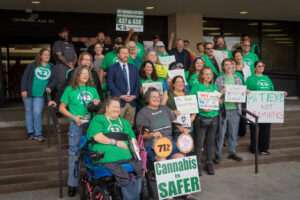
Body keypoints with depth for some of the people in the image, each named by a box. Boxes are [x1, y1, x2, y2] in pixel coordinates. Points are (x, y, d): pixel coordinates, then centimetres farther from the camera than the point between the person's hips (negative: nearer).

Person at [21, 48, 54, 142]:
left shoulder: (51, 67, 5)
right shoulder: (32, 65, 0)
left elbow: (53, 80, 8)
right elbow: (25, 77, -2)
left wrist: (50, 87, -11)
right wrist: (23, 89, -8)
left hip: (40, 94, 0)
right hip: (28, 93, 1)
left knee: (37, 113, -9)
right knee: (29, 112, 9)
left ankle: (38, 134, 0)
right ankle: (30, 132, 20)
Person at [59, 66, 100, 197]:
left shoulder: (92, 89, 10)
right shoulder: (70, 89, 1)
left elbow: (99, 104, 19)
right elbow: (62, 108, 1)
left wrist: (97, 104, -4)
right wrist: (73, 117, -13)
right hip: (76, 125, -3)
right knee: (74, 153, 1)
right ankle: (73, 184, 8)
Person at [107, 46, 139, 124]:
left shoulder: (134, 68, 18)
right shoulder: (113, 68, 4)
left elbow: (137, 83, 13)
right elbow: (110, 84, -5)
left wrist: (134, 95, -3)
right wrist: (121, 96, -12)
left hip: (132, 101, 4)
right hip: (118, 101, -4)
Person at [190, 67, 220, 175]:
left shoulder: (214, 87, 14)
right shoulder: (196, 86, -2)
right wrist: (201, 108, -20)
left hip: (213, 117, 5)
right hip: (201, 117, -4)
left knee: (210, 141, 11)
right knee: (199, 142, -1)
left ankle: (209, 163, 22)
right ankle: (198, 164, 10)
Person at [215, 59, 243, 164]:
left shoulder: (237, 79, 12)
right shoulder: (219, 79, 1)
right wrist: (221, 93, -21)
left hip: (235, 108, 4)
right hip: (223, 109, -3)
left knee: (233, 132, 10)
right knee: (221, 133, 0)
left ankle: (232, 152, 23)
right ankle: (218, 154, 9)